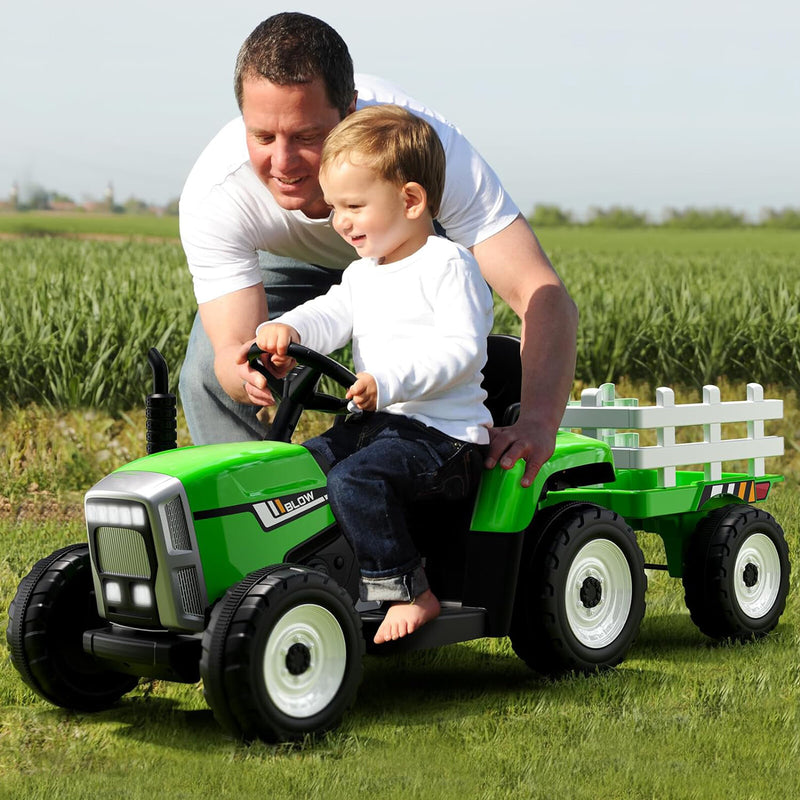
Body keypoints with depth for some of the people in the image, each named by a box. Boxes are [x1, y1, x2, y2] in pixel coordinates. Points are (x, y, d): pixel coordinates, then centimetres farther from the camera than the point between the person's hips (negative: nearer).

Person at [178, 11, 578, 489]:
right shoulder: (213, 196, -39)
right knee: (209, 379, -19)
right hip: (290, 261, 1)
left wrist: (537, 422, -64)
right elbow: (234, 344, -38)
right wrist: (247, 371, -65)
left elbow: (545, 296, -47)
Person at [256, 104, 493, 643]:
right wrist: (286, 328, -19)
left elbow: (461, 350, -20)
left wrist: (389, 382, -31)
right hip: (374, 421, 9)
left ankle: (409, 592, -21)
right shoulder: (363, 275, 19)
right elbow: (331, 315, 5)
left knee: (355, 478, -30)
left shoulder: (448, 266, -9)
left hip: (443, 431, -9)